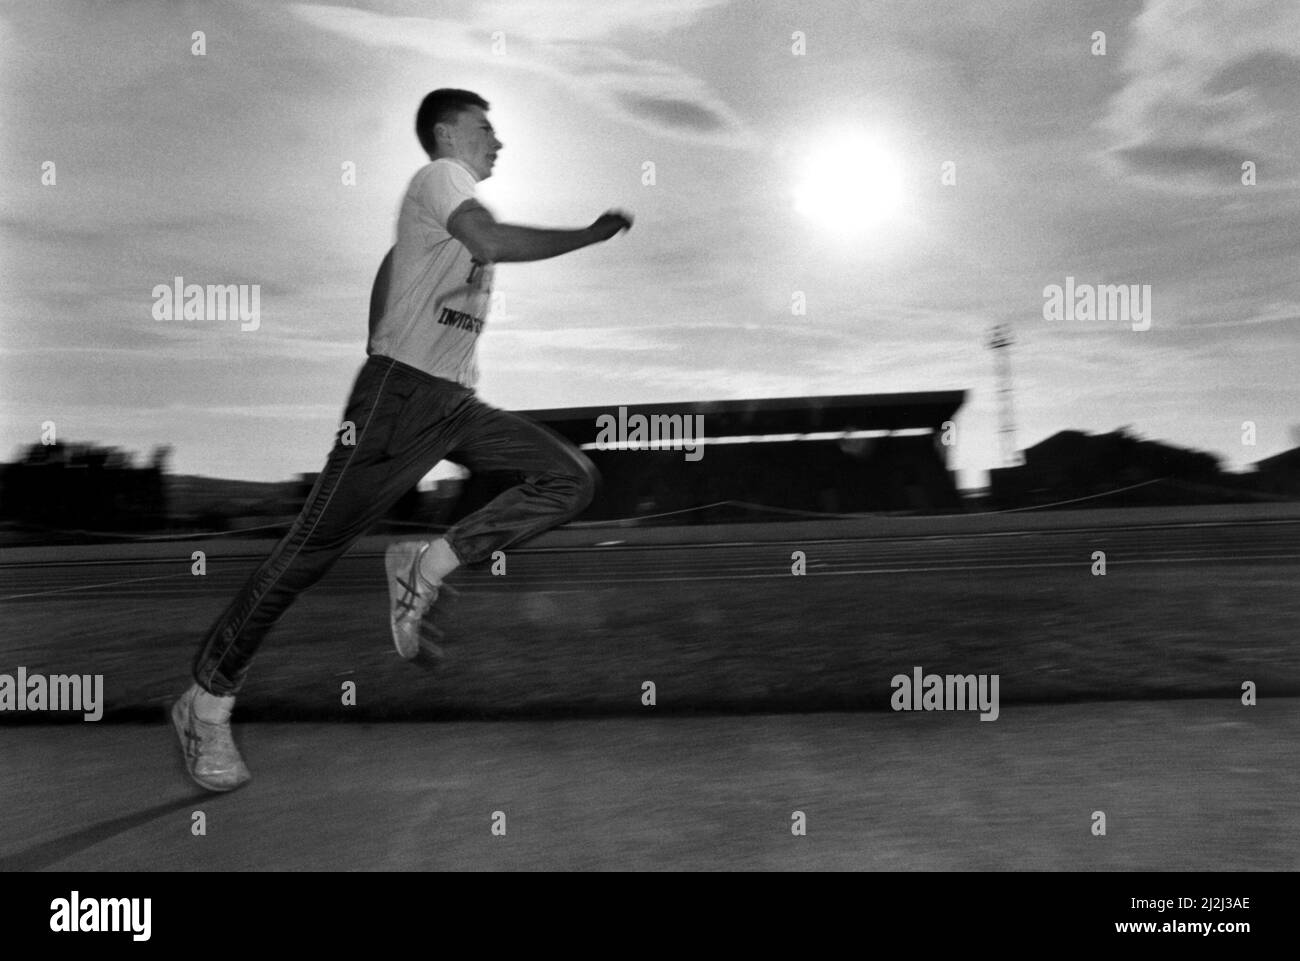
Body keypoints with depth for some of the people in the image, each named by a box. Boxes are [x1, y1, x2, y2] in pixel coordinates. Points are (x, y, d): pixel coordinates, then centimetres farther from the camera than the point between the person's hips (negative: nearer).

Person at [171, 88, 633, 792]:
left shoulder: (454, 196, 23)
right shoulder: (440, 176, -5)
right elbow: (492, 242, -26)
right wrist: (592, 234, -17)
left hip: (454, 401, 9)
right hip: (399, 390, -9)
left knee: (570, 477, -4)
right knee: (313, 548, -7)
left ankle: (426, 566, -4)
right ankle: (207, 701, 7)